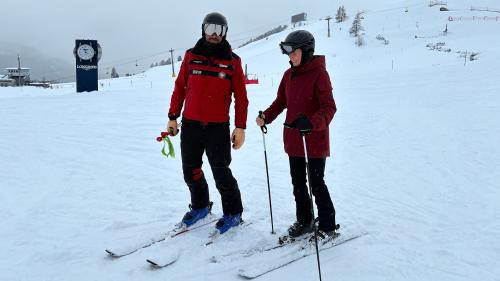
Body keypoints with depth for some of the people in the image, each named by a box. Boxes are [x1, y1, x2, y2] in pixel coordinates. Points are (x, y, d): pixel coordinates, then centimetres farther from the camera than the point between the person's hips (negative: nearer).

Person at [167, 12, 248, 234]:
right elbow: (180, 88, 10)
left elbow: (241, 97, 1)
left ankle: (233, 213, 19)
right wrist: (172, 117, 8)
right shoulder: (191, 56, 5)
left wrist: (240, 127, -4)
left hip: (218, 128, -3)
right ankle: (200, 206, 35)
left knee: (221, 173, 0)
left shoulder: (232, 61, 0)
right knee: (190, 171, 13)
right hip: (190, 124, 3)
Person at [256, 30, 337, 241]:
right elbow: (281, 101, 15)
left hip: (314, 140, -7)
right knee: (298, 182, 16)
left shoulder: (319, 73, -14)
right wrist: (266, 117, -1)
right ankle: (304, 221, 34)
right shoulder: (289, 75, 8)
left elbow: (329, 108, -21)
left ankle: (328, 226, 21)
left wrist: (311, 123, -37)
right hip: (293, 140, 7)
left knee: (316, 183, 3)